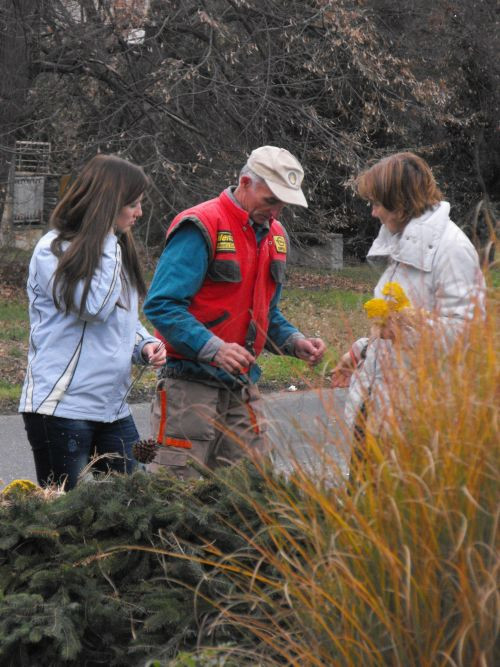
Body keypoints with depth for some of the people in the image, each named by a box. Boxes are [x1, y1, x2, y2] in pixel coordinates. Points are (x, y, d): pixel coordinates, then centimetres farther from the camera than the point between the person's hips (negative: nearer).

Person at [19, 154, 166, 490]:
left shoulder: (117, 248, 14)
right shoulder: (53, 251, -11)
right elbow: (96, 306, -22)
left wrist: (145, 344, 1)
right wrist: (108, 240, -15)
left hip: (113, 408, 8)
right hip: (61, 408, -8)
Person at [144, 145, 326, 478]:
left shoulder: (275, 235, 13)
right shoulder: (201, 228, -12)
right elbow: (162, 304, -19)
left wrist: (295, 342, 3)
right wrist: (213, 349, -29)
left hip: (243, 387, 7)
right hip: (191, 384, -7)